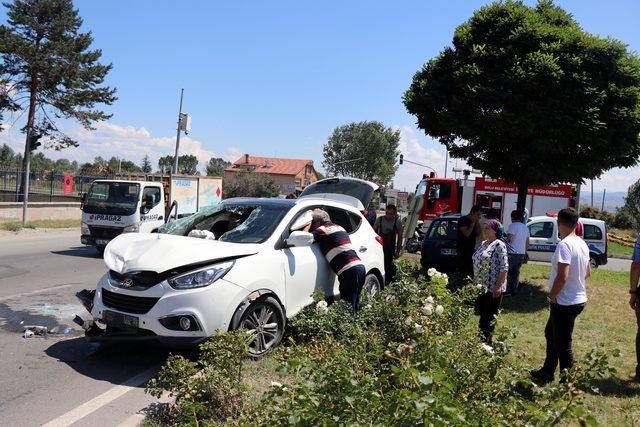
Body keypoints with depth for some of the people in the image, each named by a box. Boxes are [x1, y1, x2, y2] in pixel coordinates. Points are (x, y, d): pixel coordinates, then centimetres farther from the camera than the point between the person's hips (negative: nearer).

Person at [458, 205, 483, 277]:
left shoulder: (475, 222, 13)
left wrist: (477, 222, -1)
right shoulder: (463, 220, -8)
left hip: (472, 250, 7)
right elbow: (467, 233, -18)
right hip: (463, 250, -7)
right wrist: (473, 222, -13)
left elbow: (479, 234, 7)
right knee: (464, 272, -10)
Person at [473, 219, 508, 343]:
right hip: (480, 286, 8)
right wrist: (474, 282, 17)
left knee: (489, 317, 1)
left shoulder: (499, 245, -12)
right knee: (482, 314, 14)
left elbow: (504, 268, -16)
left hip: (492, 288, -8)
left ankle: (487, 341, 9)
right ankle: (481, 339, 23)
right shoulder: (483, 244, 14)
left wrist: (498, 287, -21)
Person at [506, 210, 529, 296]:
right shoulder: (525, 227, 15)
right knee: (516, 272, 12)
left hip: (512, 253, -7)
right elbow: (527, 242, 21)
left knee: (508, 272, 1)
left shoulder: (513, 226, -11)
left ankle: (507, 290, 0)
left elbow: (509, 239, -22)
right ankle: (514, 291, 14)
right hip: (521, 253, 7)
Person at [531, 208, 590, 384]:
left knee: (563, 343, 2)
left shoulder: (564, 244, -22)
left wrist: (552, 296, -14)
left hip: (565, 302, -10)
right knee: (550, 334, 24)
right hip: (579, 299, 10)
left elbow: (562, 276, -28)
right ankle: (547, 371, 38)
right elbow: (587, 273, 18)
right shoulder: (582, 244, 7)